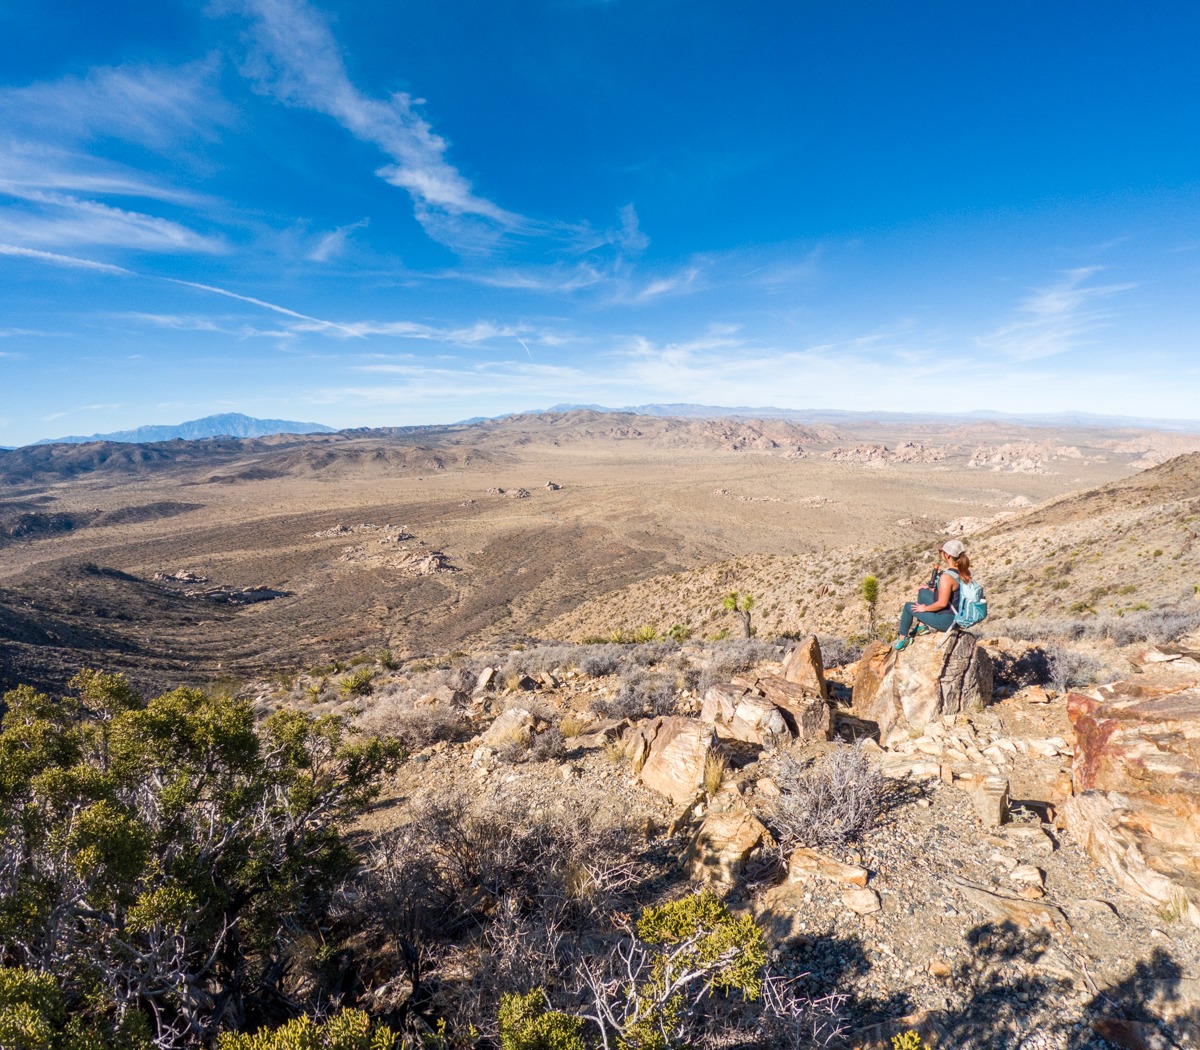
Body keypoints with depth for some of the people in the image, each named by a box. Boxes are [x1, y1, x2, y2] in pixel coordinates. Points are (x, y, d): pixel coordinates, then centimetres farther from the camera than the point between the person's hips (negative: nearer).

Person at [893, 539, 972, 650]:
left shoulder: (946, 576, -30)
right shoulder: (963, 571, -2)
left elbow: (942, 603, -29)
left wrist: (925, 608, -13)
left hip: (947, 621, -9)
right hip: (958, 615, 9)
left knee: (908, 606, 6)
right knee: (922, 592, 22)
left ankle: (902, 640, 20)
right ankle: (921, 626, 31)